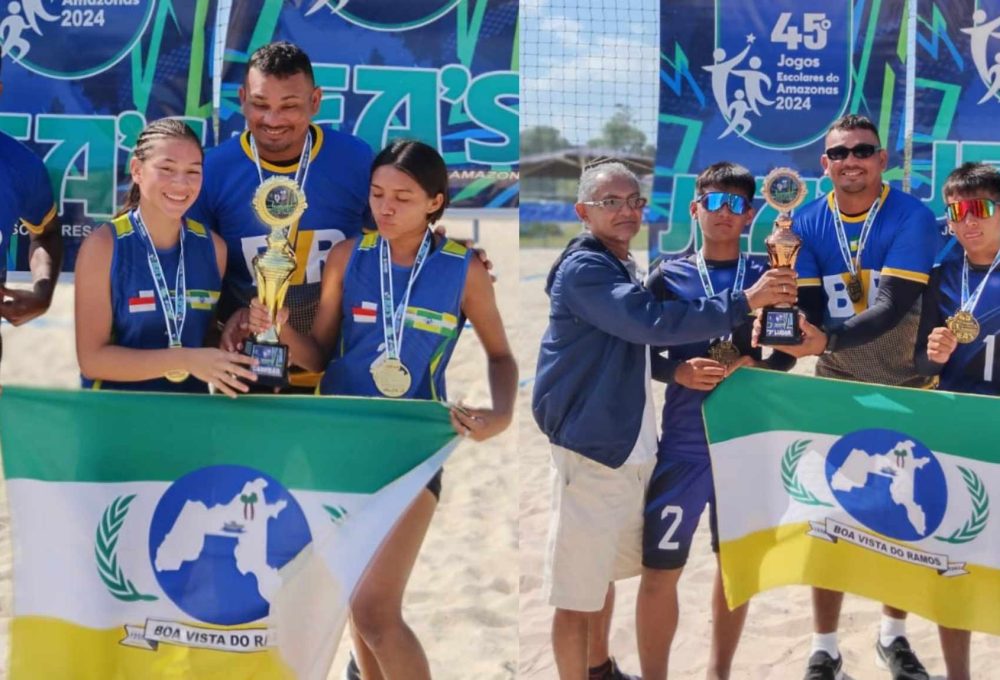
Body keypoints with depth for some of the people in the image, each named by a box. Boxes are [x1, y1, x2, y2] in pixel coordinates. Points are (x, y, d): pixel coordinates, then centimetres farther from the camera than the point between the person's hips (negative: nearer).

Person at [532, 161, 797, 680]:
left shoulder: (623, 269, 16)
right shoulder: (584, 269, -16)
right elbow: (652, 323, -28)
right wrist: (745, 302, -26)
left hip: (627, 446, 10)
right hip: (590, 447, -10)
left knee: (603, 571, 23)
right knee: (578, 588, -3)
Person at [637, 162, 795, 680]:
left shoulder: (765, 277, 6)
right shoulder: (668, 277, 2)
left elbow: (787, 353, 7)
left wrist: (752, 368, -12)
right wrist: (680, 373, -16)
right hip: (684, 443, -2)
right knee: (660, 569, -2)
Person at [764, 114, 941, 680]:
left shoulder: (914, 219, -16)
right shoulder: (808, 224, -5)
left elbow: (893, 308, -27)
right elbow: (805, 310, -9)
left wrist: (827, 341, -41)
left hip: (905, 391, -1)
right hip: (838, 390, 2)